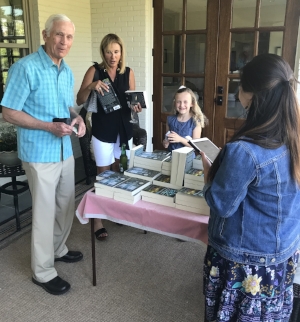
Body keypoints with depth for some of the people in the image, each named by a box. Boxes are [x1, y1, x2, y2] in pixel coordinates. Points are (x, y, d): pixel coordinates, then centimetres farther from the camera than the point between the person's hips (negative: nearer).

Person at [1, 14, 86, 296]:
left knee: (66, 205, 18)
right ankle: (43, 272, 20)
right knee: (45, 211, 2)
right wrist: (49, 126, -24)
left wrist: (76, 118, -3)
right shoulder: (25, 68, -16)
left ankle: (58, 249, 41)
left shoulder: (67, 71, 9)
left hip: (65, 150, 8)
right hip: (40, 153, -8)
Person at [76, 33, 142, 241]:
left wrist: (136, 106, -14)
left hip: (124, 130, 3)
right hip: (103, 131, -3)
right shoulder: (95, 71, -5)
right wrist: (91, 87, -26)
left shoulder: (128, 73, 3)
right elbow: (80, 101, -8)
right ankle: (98, 220, 11)